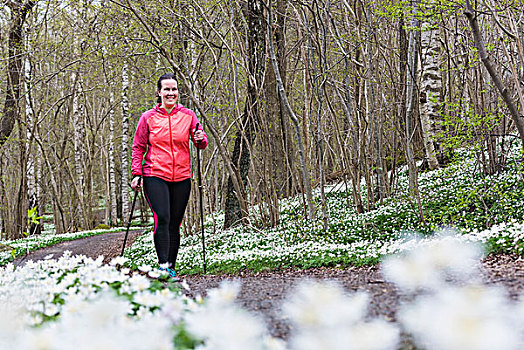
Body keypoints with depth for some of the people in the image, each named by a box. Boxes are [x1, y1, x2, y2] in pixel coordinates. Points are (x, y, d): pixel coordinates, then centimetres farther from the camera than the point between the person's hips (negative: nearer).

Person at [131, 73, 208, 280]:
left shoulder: (188, 115, 6)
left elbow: (202, 142, 10)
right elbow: (138, 148, 7)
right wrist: (136, 173, -2)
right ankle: (163, 265, -15)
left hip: (181, 178, 2)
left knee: (175, 223, 6)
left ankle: (171, 266, 14)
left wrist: (200, 140, -13)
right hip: (155, 176, -2)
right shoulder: (148, 118, 2)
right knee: (162, 219, -17)